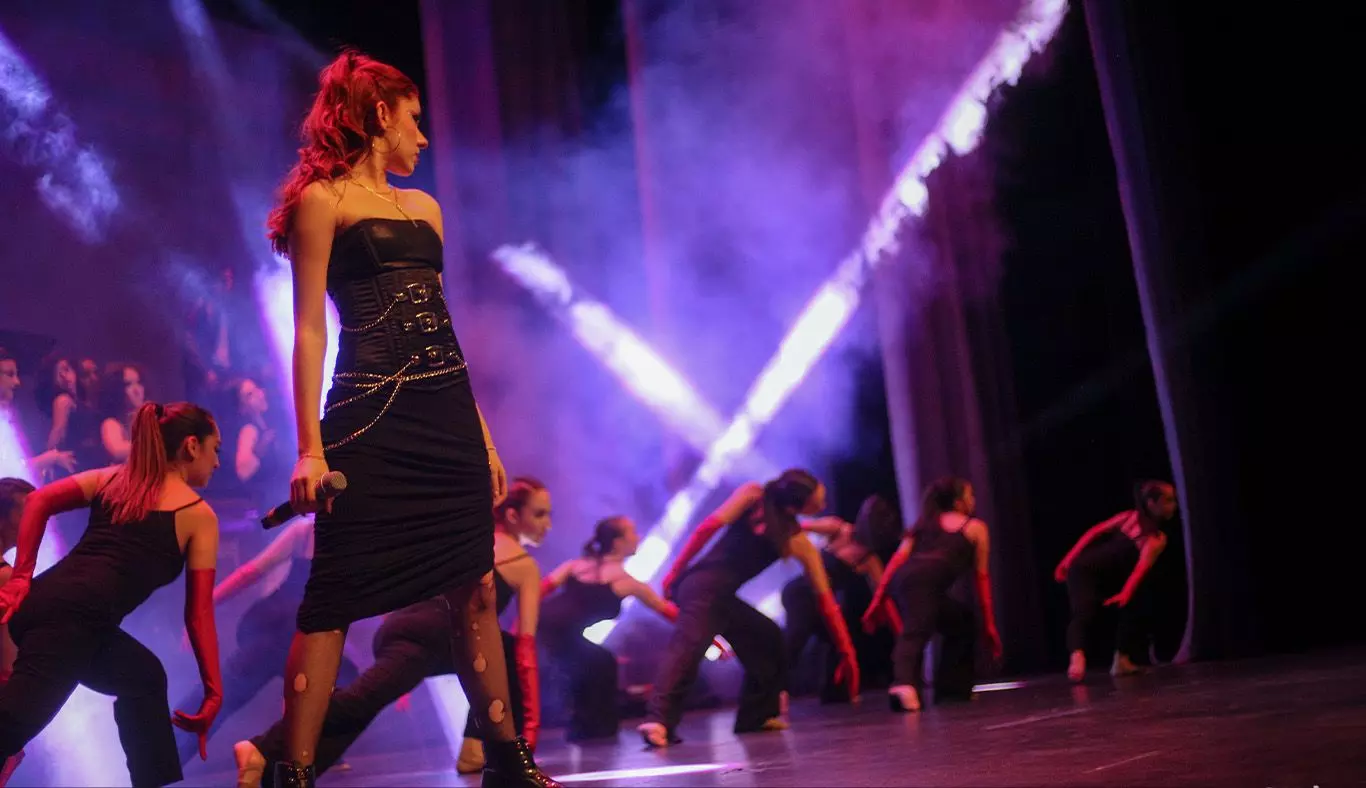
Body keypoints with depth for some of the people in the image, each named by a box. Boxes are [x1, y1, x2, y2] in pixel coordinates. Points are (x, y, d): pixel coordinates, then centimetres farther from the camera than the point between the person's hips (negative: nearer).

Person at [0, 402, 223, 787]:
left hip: (41, 601, 8)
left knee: (145, 678, 25)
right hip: (76, 617, -8)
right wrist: (213, 691, 12)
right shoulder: (199, 515, 9)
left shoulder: (113, 478, 24)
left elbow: (39, 501, 10)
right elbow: (199, 615, 8)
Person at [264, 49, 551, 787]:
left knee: (474, 590, 6)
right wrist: (310, 445, -14)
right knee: (334, 598, -7)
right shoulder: (323, 200, 1)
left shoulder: (424, 208, 20)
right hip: (371, 418, -6)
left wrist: (480, 434, 16)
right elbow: (310, 329, -5)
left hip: (447, 418, 6)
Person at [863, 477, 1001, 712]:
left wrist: (878, 599, 14)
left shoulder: (925, 523, 33)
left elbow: (898, 559, 19)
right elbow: (982, 577, 22)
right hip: (926, 581, -5)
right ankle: (903, 685, -39)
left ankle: (952, 687, 3)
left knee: (960, 622, 17)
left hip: (904, 578, 5)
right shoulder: (976, 528, 23)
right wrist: (989, 625, 24)